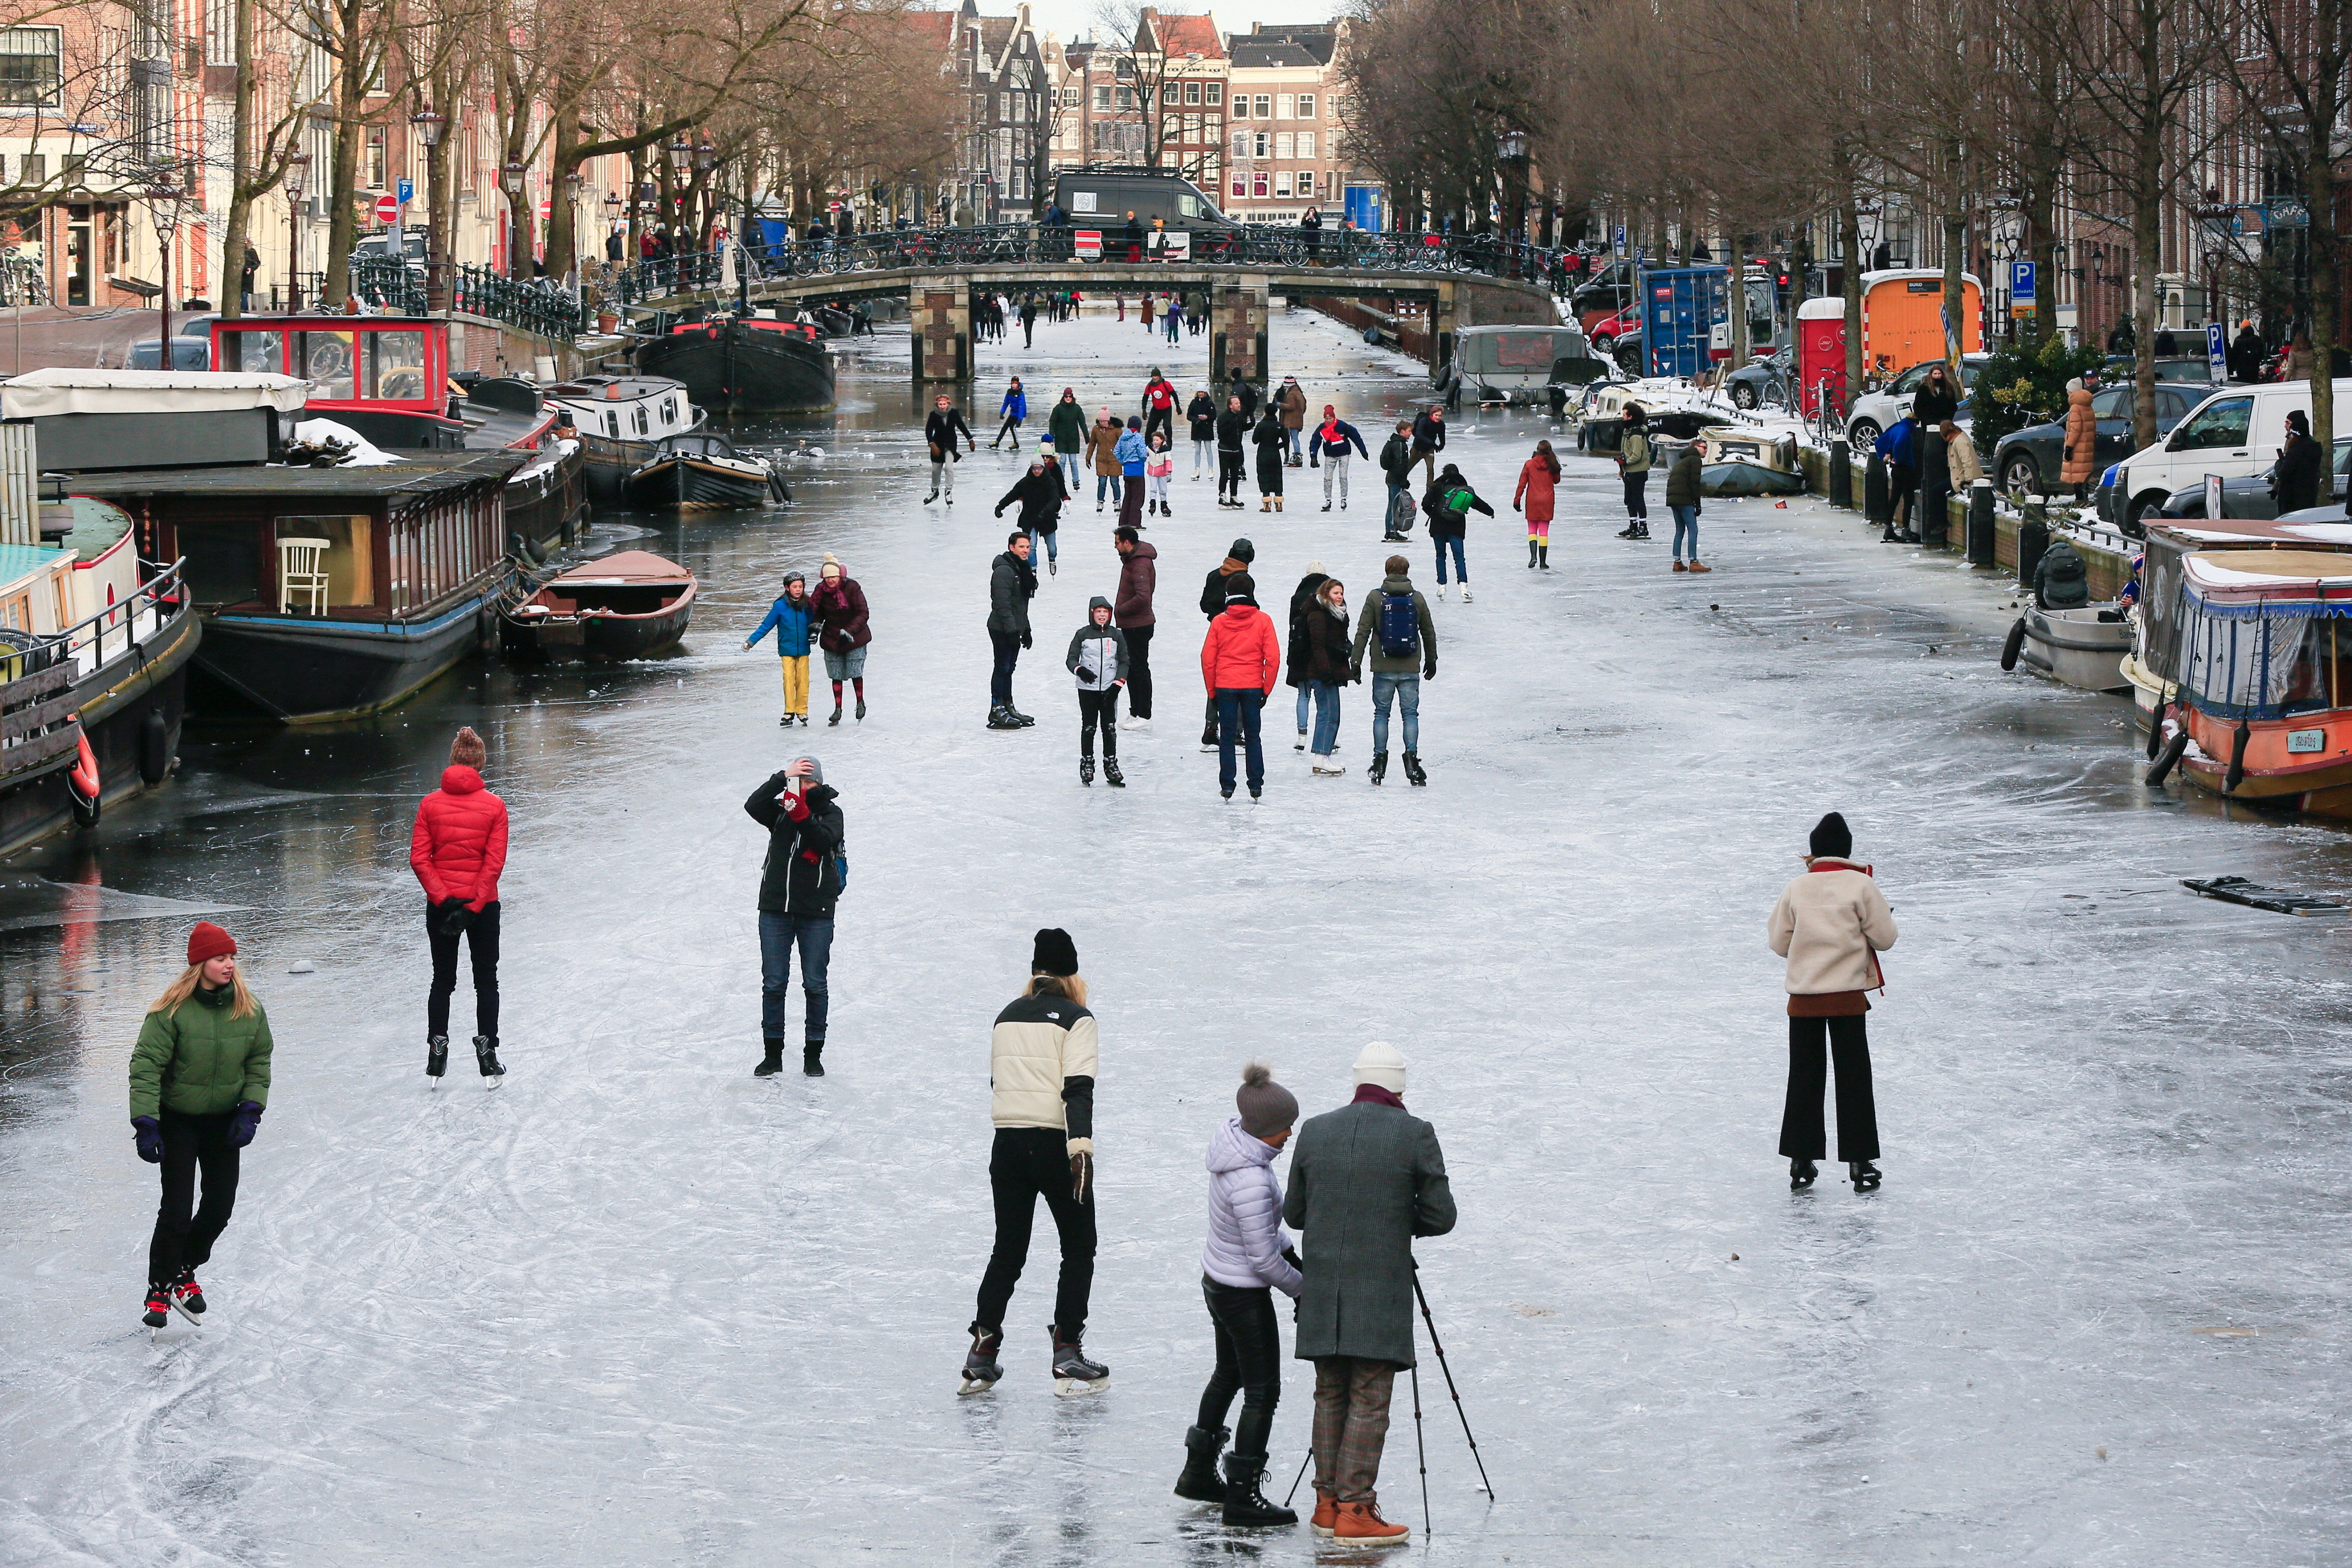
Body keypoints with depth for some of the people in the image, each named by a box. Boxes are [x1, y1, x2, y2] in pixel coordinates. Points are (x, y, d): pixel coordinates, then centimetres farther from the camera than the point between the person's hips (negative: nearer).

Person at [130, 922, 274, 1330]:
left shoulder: (249, 1011, -6)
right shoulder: (173, 1010, -20)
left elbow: (259, 1063, 5)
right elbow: (146, 1067, -18)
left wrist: (250, 1111, -7)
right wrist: (146, 1126, -22)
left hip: (224, 1121, 4)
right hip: (177, 1120, -4)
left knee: (220, 1208, 5)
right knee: (177, 1209, -9)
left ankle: (185, 1270, 30)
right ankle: (160, 1291, 6)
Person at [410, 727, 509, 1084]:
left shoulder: (430, 804, -3)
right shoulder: (494, 806, -6)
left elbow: (419, 859, -9)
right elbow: (494, 863, -12)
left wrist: (443, 899, -12)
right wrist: (474, 906, -13)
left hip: (440, 905, 1)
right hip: (484, 905, -1)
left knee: (442, 980, 13)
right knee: (486, 981, 10)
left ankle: (437, 1051, 10)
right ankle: (487, 1053, 7)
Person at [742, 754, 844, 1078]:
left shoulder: (830, 812, 2)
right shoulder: (780, 811, 7)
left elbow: (825, 841, -17)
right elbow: (753, 806, -14)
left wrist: (802, 816, -31)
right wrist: (782, 778, -23)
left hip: (816, 912, -2)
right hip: (775, 910, 2)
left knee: (815, 985, 3)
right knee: (773, 984, 1)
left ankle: (813, 1055, 12)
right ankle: (772, 1055, 8)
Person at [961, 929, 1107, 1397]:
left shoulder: (1007, 1016, 11)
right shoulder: (1076, 1018, -6)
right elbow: (1077, 1089, -18)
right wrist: (1081, 1146, -24)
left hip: (1008, 1144, 5)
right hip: (1055, 1145, -5)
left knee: (1007, 1251, 13)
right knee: (1079, 1249, 8)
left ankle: (981, 1357, 7)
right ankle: (1067, 1355, 2)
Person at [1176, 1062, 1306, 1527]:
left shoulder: (1233, 1138, -4)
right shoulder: (1251, 1180, -32)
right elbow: (1263, 1259, -24)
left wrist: (1292, 1254, 10)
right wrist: (1303, 1289, -10)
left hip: (1217, 1280, 10)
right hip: (1244, 1294, -10)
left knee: (1229, 1374, 25)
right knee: (1262, 1391, 1)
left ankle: (1199, 1474, 38)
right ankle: (1243, 1497, 6)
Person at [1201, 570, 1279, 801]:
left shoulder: (1219, 622, -2)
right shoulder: (1263, 621, -3)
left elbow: (1207, 660, 1)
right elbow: (1273, 658, -5)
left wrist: (1212, 692, 10)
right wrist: (1266, 689, 4)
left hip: (1225, 686, 0)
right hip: (1253, 686, 0)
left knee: (1226, 738, 7)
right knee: (1252, 737, 10)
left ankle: (1227, 786, 4)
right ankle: (1256, 787, 8)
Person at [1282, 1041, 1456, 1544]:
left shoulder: (1315, 1131, 4)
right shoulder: (1415, 1135, -7)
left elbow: (1294, 1213, 11)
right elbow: (1440, 1217, -3)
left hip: (1322, 1291, 4)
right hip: (1381, 1293, -4)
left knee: (1330, 1396, 14)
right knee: (1369, 1402, -2)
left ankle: (1328, 1502, 17)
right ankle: (1354, 1510, -4)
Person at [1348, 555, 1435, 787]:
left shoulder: (1376, 598, -3)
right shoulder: (1417, 598, 2)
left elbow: (1363, 632, -4)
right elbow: (1429, 633, 11)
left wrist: (1356, 662, 2)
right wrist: (1431, 661, 24)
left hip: (1383, 669, 0)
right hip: (1410, 670, 0)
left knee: (1381, 714, 8)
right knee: (1411, 714, 4)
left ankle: (1379, 761, 5)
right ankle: (1412, 757, -8)